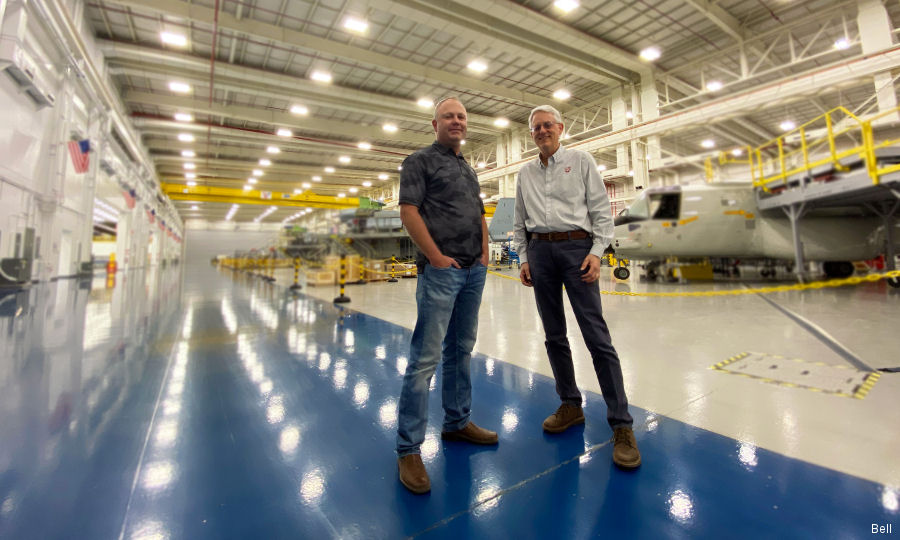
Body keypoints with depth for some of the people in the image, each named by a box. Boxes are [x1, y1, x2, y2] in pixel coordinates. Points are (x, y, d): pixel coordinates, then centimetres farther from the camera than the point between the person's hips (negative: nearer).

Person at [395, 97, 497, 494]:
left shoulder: (468, 169, 23)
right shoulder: (420, 161, 2)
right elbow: (408, 211, -10)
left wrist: (485, 253, 9)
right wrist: (437, 256, -16)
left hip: (474, 271, 8)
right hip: (440, 269, -8)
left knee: (461, 349, 14)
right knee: (426, 356, -8)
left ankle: (457, 422, 29)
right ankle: (408, 448, 3)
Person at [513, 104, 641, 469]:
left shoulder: (581, 161, 7)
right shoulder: (525, 174, 17)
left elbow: (602, 210, 1)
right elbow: (519, 223, 17)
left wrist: (597, 252, -10)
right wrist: (524, 258, 8)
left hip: (576, 247, -4)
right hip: (540, 251, 4)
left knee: (596, 336, -9)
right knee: (554, 335, 7)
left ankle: (621, 424, -1)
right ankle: (570, 405, 22)